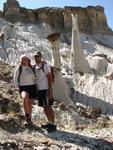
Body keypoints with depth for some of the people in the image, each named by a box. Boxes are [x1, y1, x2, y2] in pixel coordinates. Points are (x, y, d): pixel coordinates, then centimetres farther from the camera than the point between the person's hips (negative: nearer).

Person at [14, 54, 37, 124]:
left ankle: (29, 118, 25)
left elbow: (34, 77, 18)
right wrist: (17, 87, -8)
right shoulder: (19, 68, -2)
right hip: (23, 87, -4)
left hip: (32, 87, 4)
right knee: (25, 97, -35)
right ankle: (26, 115, -25)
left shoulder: (31, 68, 8)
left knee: (30, 103, 11)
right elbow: (15, 79, 1)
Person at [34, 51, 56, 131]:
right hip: (40, 89, 8)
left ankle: (53, 124, -1)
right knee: (44, 107, 12)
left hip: (46, 89, -8)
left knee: (48, 107, -6)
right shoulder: (36, 67, 14)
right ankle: (49, 122, 23)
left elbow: (50, 78, -14)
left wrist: (50, 90, -20)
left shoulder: (45, 65, -10)